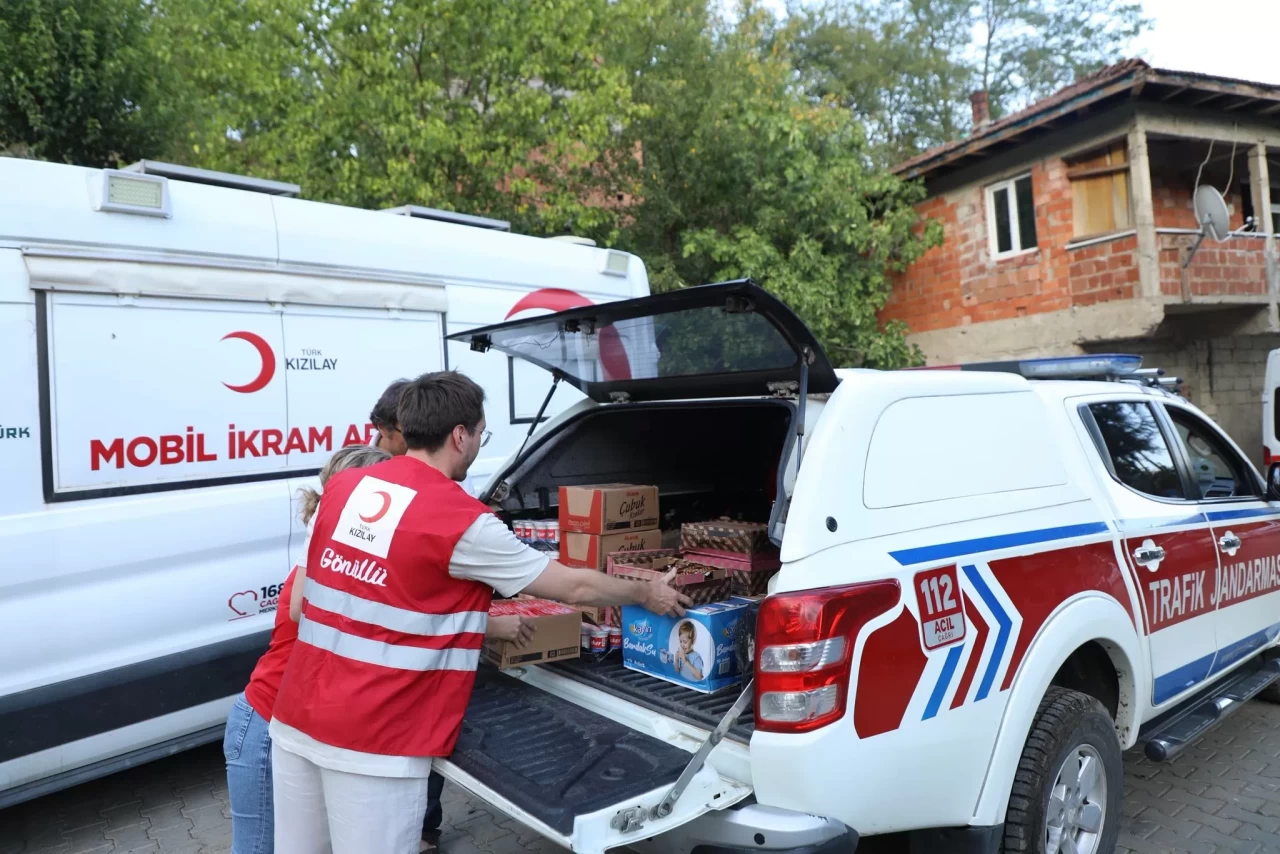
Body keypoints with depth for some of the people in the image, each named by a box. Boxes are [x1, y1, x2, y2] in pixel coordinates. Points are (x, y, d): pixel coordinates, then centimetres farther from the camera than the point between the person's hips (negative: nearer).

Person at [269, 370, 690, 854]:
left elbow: (299, 607, 13)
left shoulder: (342, 487, 3)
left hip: (296, 720, 7)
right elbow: (575, 588, -5)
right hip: (372, 742, -7)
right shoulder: (463, 522, -15)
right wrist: (647, 594, 12)